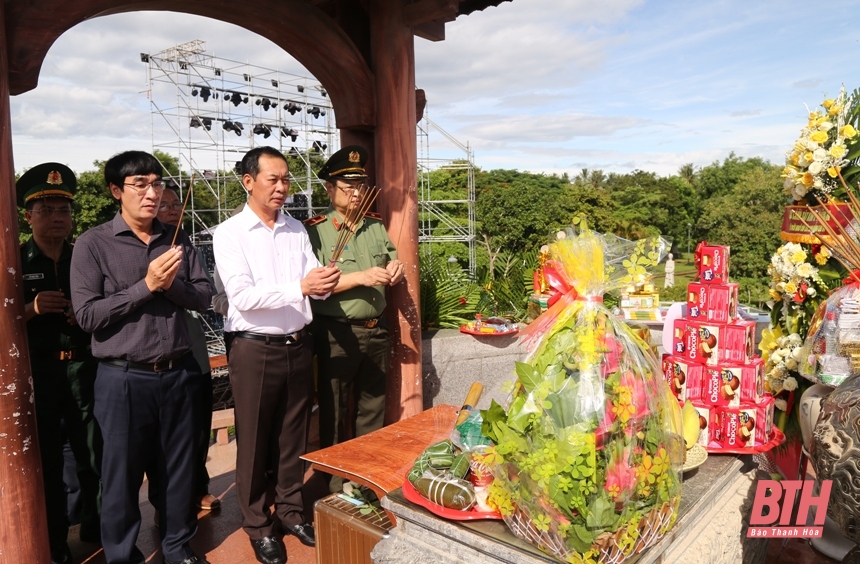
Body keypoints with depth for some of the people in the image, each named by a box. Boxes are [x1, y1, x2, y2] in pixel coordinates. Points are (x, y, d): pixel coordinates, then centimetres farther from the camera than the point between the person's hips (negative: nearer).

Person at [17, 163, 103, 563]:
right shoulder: (15, 262, 2)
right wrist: (30, 309, -17)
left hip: (84, 367, 2)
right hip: (36, 371, -2)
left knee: (95, 456, 8)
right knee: (45, 462, 8)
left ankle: (96, 530, 28)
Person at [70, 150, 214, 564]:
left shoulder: (176, 240, 5)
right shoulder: (94, 244, -6)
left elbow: (203, 297, 3)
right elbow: (87, 315, -12)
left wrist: (173, 284, -15)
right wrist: (146, 286, -17)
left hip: (180, 374, 3)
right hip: (124, 379, -3)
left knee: (180, 468, 16)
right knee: (123, 476, 12)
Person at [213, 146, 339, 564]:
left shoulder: (296, 230, 8)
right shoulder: (229, 233, -7)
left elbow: (313, 283, 4)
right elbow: (242, 297, -17)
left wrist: (325, 283, -20)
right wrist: (300, 286, -27)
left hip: (297, 345, 4)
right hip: (255, 350, -4)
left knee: (294, 436, 15)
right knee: (254, 442, 9)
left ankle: (290, 511, 34)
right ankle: (258, 526, 27)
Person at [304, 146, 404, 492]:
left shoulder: (376, 225, 8)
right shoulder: (314, 230, -8)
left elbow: (393, 262, 15)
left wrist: (396, 269, -8)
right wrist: (362, 277, -24)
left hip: (376, 330, 5)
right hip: (337, 334, -5)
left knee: (373, 408, 17)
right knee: (335, 412, 8)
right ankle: (336, 483, 24)